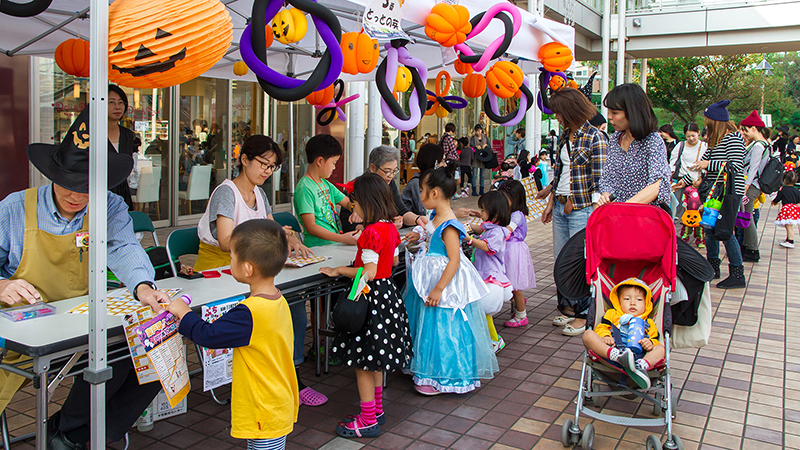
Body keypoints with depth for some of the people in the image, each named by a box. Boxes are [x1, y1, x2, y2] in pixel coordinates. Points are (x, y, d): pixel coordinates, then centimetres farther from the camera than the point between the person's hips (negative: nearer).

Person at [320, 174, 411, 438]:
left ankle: (368, 421, 10)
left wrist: (339, 270, -15)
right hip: (387, 289, 10)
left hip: (372, 296, -10)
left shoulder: (372, 232, -22)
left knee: (363, 361, 1)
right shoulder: (390, 228, 6)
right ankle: (377, 410, 31)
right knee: (375, 360, 20)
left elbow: (369, 273, -25)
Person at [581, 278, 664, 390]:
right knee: (588, 334, -23)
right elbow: (601, 328, 17)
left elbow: (655, 340, 21)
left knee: (661, 349, -21)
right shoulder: (612, 315, 30)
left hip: (638, 355, 1)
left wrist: (650, 343, -5)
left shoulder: (648, 323, 33)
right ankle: (615, 355, -48)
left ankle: (641, 366, -51)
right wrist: (605, 337, -7)